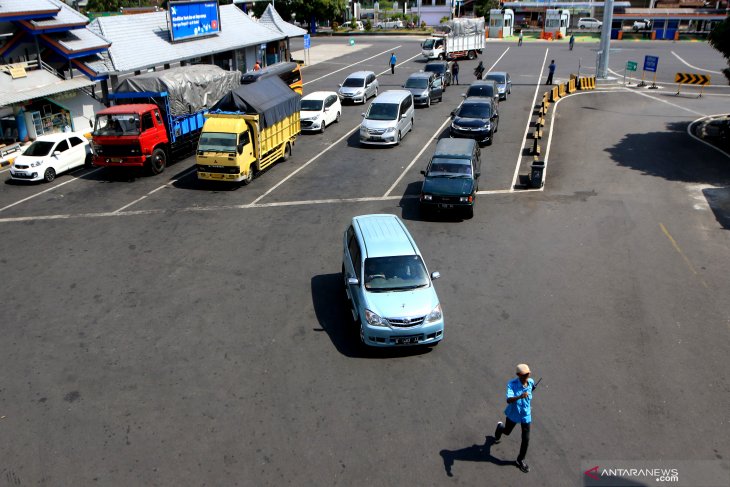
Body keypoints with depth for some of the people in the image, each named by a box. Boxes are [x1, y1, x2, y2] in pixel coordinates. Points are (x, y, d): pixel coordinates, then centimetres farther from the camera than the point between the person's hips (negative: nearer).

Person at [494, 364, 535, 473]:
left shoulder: (531, 382, -17)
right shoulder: (512, 384, -31)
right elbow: (509, 400, -44)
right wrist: (520, 396, -63)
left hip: (526, 415, 2)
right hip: (513, 414, -2)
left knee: (526, 439, 4)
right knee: (507, 431, 22)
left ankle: (520, 460, 27)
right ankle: (500, 427, 60)